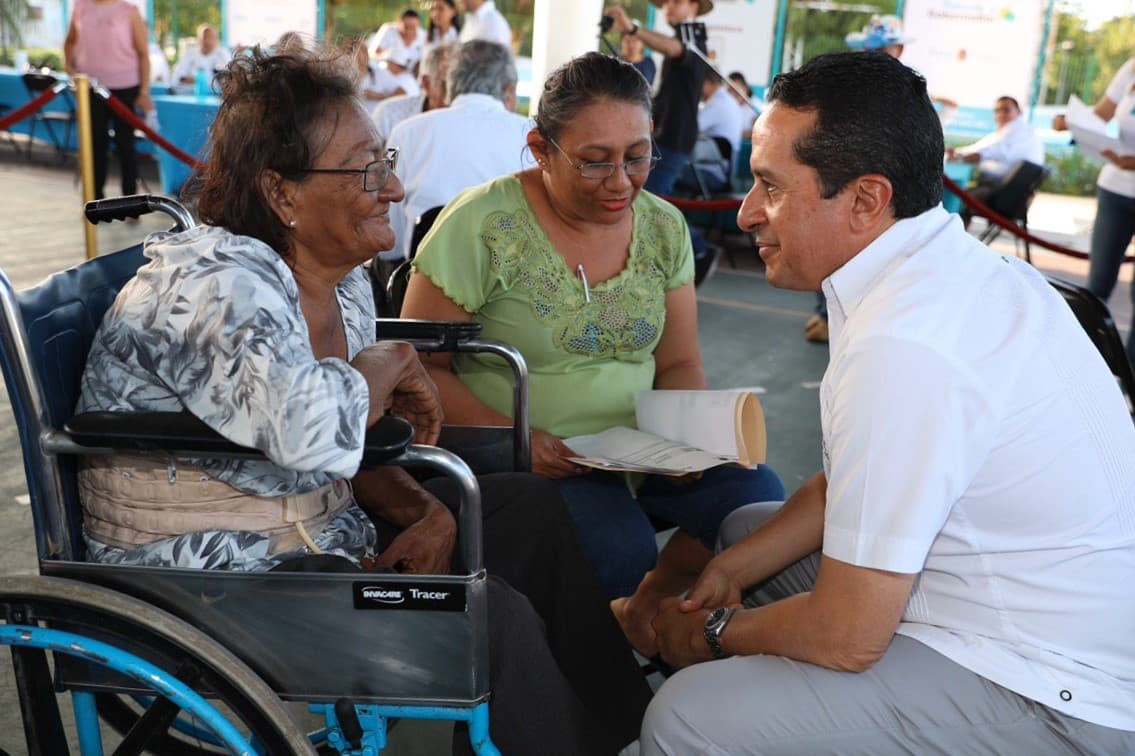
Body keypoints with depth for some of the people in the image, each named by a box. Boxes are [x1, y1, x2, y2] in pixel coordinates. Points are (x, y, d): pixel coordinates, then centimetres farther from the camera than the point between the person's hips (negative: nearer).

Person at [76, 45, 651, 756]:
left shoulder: (344, 284, 3)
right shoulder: (215, 283, -24)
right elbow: (313, 430, -43)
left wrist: (426, 512, -8)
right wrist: (392, 364, -22)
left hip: (323, 530, 9)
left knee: (531, 504, 9)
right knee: (495, 616, -21)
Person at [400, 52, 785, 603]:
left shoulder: (664, 227, 5)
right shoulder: (482, 226, -11)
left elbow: (679, 363, 11)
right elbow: (418, 366, -8)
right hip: (528, 459, -5)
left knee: (756, 493, -17)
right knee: (619, 547, -31)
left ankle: (648, 602, 6)